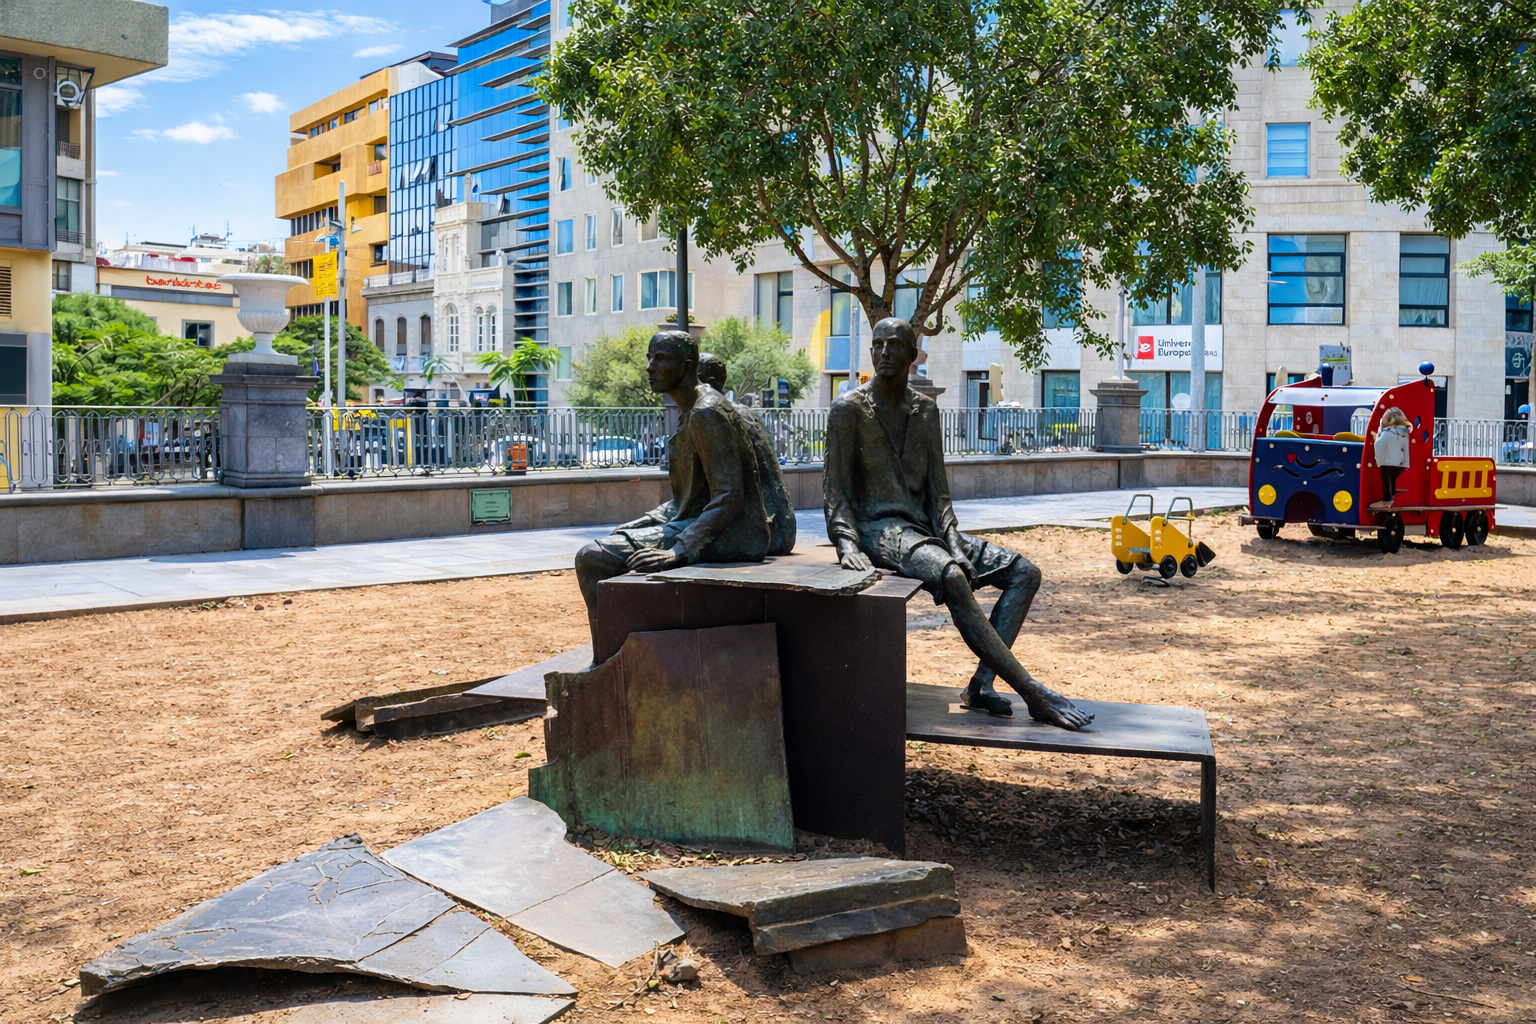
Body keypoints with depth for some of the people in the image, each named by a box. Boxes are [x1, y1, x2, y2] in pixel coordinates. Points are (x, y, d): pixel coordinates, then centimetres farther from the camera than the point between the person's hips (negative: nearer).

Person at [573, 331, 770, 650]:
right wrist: (635, 526, 12)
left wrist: (677, 552, -32)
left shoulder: (706, 413, -17)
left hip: (730, 536, -11)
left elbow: (729, 499, -25)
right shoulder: (689, 411, 15)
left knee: (593, 560, -17)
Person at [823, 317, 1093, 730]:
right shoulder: (848, 409, -3)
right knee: (951, 578, -35)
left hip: (924, 526, 7)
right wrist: (848, 545, -23)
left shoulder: (926, 409, 13)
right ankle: (1034, 694, -32)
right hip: (879, 529, -7)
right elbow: (837, 491, -6)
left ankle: (982, 682, -19)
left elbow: (937, 488, 8)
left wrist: (953, 542, -7)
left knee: (1024, 572, -6)